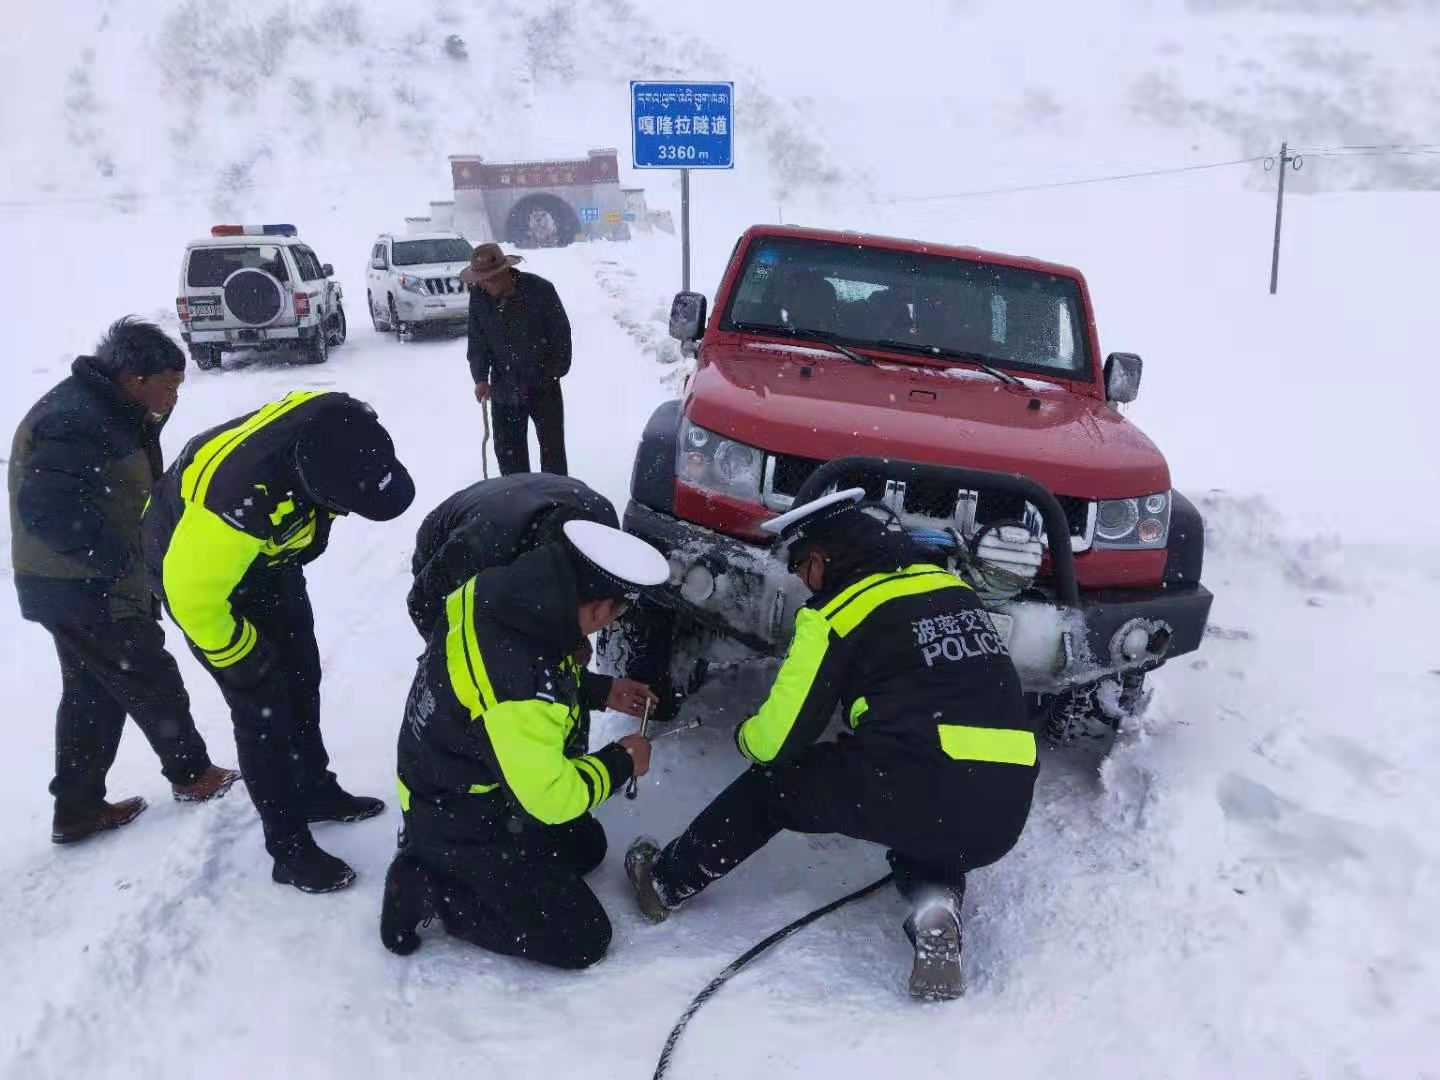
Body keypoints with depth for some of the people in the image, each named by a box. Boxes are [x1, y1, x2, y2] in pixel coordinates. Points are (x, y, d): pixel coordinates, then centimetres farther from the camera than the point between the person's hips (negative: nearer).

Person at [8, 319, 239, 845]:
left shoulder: (105, 412, 10)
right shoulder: (75, 422, -24)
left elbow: (126, 492, 12)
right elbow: (47, 509, -31)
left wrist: (151, 421, -1)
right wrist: (120, 559, -26)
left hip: (86, 584, 10)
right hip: (86, 589, -10)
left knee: (93, 694, 17)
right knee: (153, 683, 6)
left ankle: (77, 808, 26)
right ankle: (191, 773, 25)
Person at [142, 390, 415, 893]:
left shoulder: (340, 423, -27)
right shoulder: (240, 499, -46)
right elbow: (192, 593, -31)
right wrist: (241, 657, -16)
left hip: (270, 552, 7)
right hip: (195, 563, -7)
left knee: (302, 678, 17)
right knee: (262, 705, -3)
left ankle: (316, 789, 38)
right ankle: (289, 848, 12)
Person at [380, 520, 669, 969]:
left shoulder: (492, 591, -15)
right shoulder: (520, 693, -39)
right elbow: (552, 798, -27)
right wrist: (621, 762, -11)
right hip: (463, 828, -8)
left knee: (587, 846, 24)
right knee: (584, 940, 1)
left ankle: (441, 865, 17)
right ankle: (430, 889, 2)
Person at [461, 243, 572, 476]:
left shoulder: (540, 290, -15)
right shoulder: (479, 296, -4)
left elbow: (561, 334, -7)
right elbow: (477, 341, 1)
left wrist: (555, 373, -6)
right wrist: (480, 377, -11)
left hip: (543, 387, -3)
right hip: (504, 389, 3)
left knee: (552, 447, 6)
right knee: (508, 450, 8)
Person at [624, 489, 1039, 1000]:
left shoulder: (837, 611, 0)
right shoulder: (949, 584, 18)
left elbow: (779, 740, 2)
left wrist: (747, 734, 25)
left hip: (919, 792, -6)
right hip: (1005, 813, 6)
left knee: (775, 781, 18)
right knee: (925, 832, 38)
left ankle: (666, 882, 31)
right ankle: (935, 905, 7)